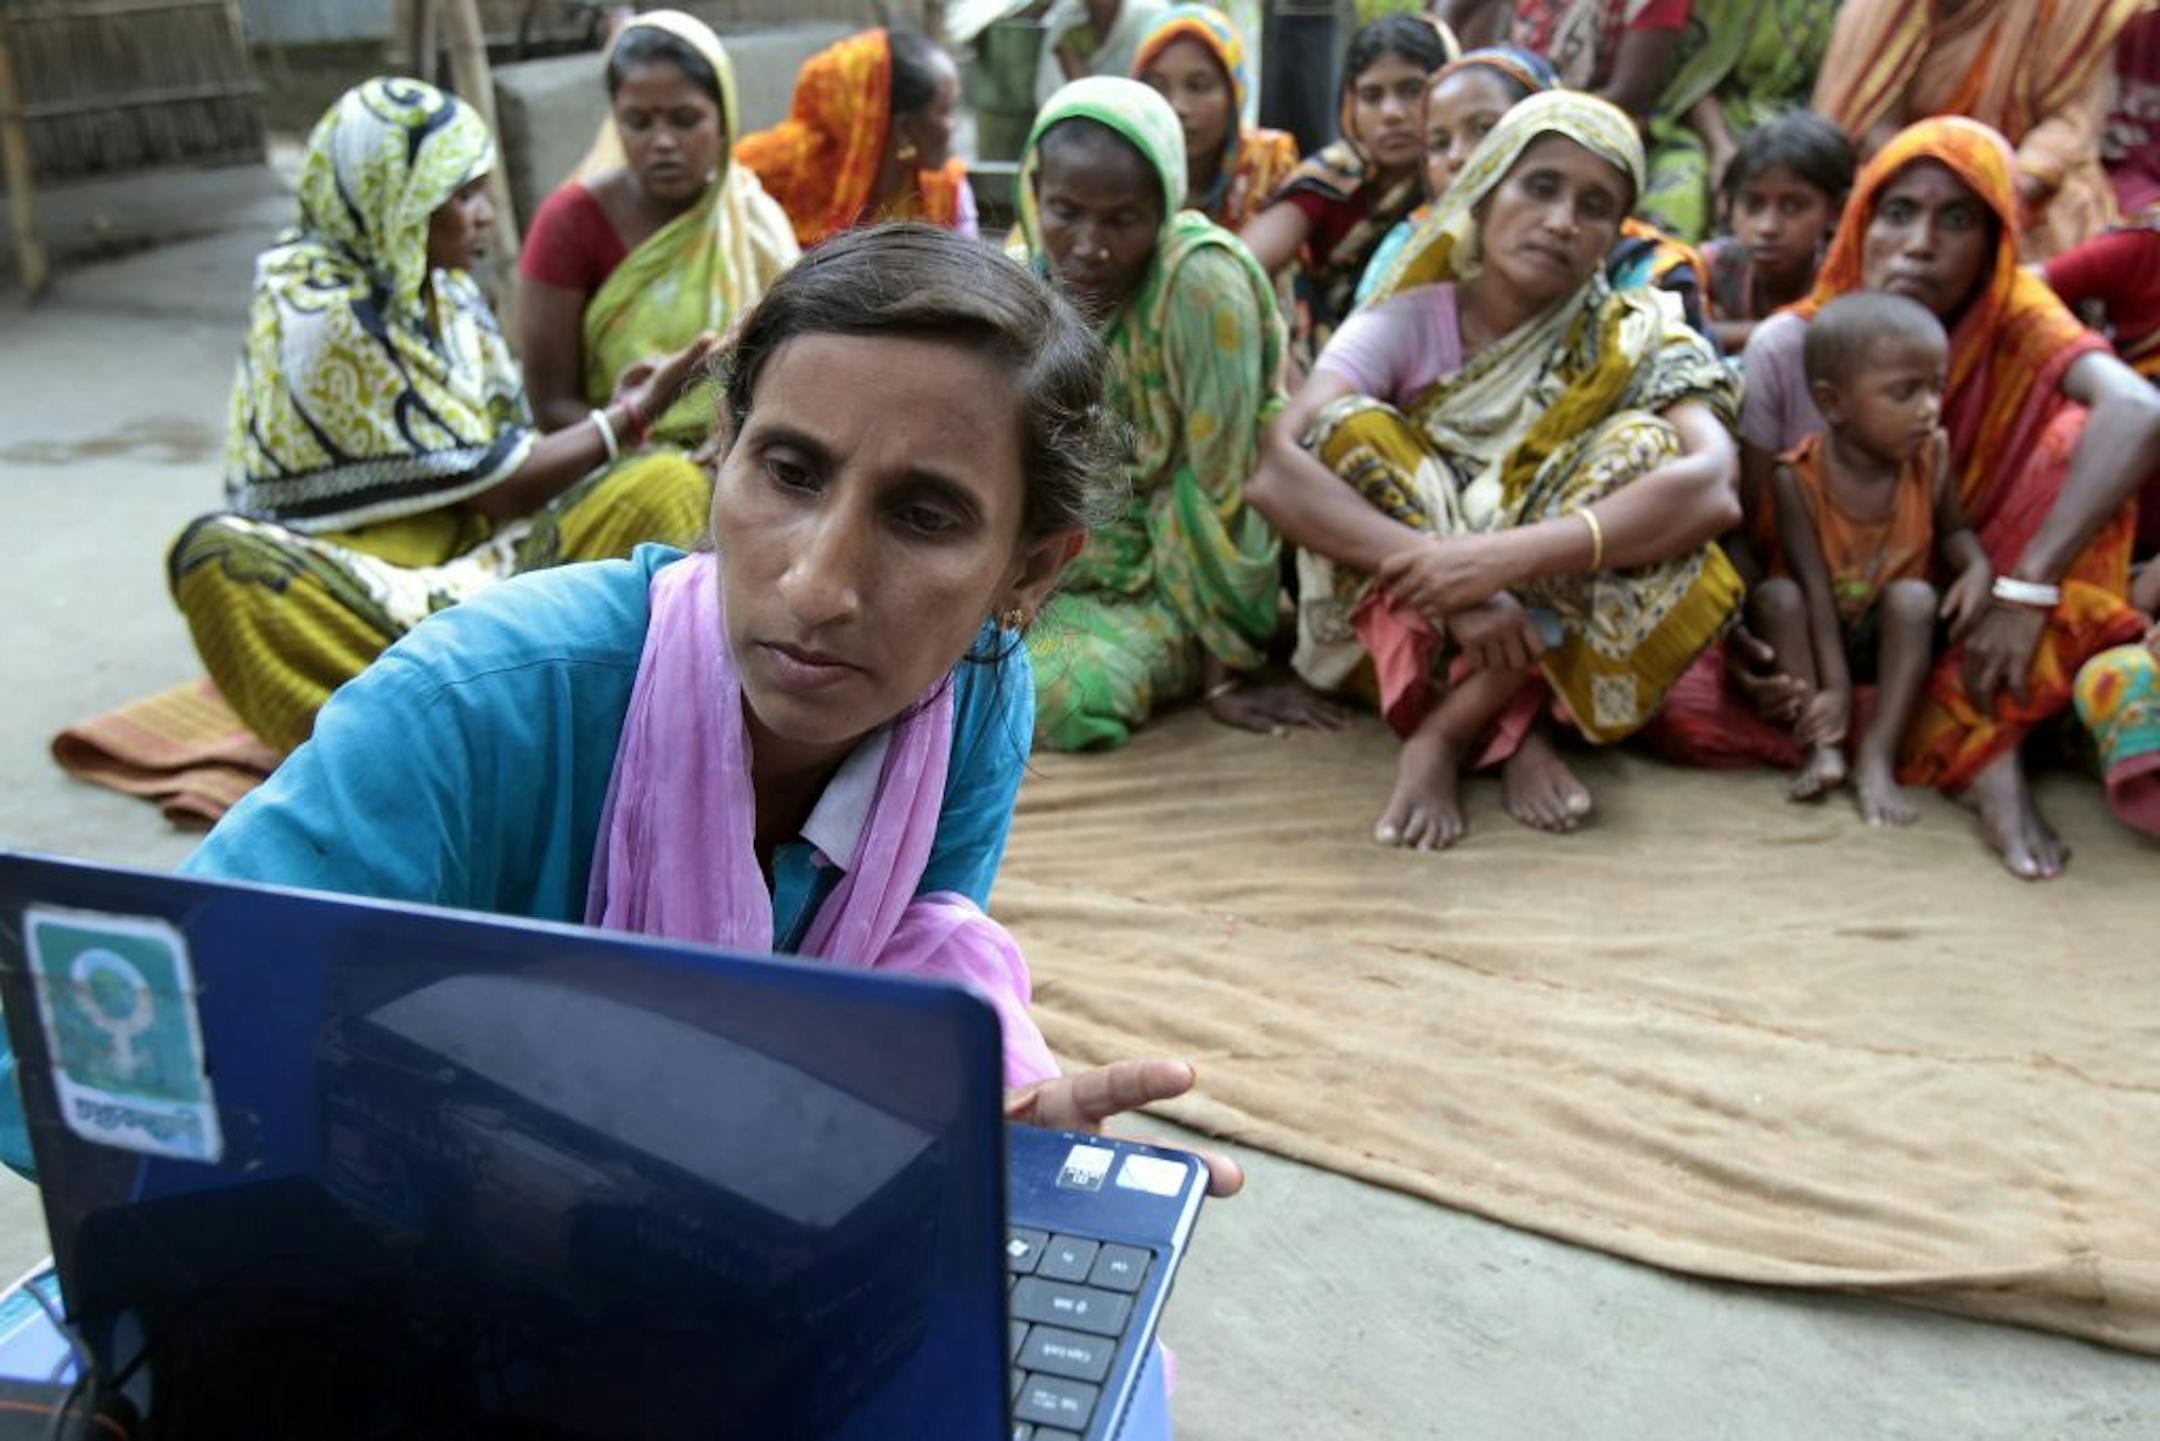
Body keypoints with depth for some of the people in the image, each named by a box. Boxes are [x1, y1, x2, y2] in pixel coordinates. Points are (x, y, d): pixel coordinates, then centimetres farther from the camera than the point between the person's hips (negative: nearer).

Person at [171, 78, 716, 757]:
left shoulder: (438, 286, 8)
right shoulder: (323, 318, -16)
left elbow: (503, 443, 7)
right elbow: (495, 486, -13)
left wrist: (616, 406, -7)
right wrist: (634, 412, -8)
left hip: (467, 540, 7)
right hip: (360, 569, -6)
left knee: (669, 485, -13)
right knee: (222, 557, -39)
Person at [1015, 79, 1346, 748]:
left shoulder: (1201, 282, -23)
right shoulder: (1026, 272, -6)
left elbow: (1221, 482, -21)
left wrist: (1227, 673, -17)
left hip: (1172, 584, -7)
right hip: (1057, 562, 7)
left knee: (1056, 693, -31)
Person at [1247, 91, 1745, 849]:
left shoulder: (1636, 341, -5)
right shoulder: (1408, 320, -6)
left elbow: (1713, 487, -27)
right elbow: (1277, 470, -24)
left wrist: (1506, 558, -39)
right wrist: (1446, 572, -36)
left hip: (1562, 636, 0)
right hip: (1406, 630, 0)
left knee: (1643, 446, -22)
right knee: (1350, 429, -21)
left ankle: (1446, 733, -23)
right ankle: (1516, 734, -24)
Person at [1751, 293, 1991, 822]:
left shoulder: (1931, 456, -10)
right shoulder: (1798, 477, -21)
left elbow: (1953, 528, 8)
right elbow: (1815, 584, -23)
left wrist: (1978, 566, -17)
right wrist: (1834, 685, -26)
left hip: (1886, 637, 2)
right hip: (1817, 636, -2)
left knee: (1915, 598, -27)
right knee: (1776, 596, -29)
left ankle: (1877, 757, -28)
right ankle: (1823, 747, -28)